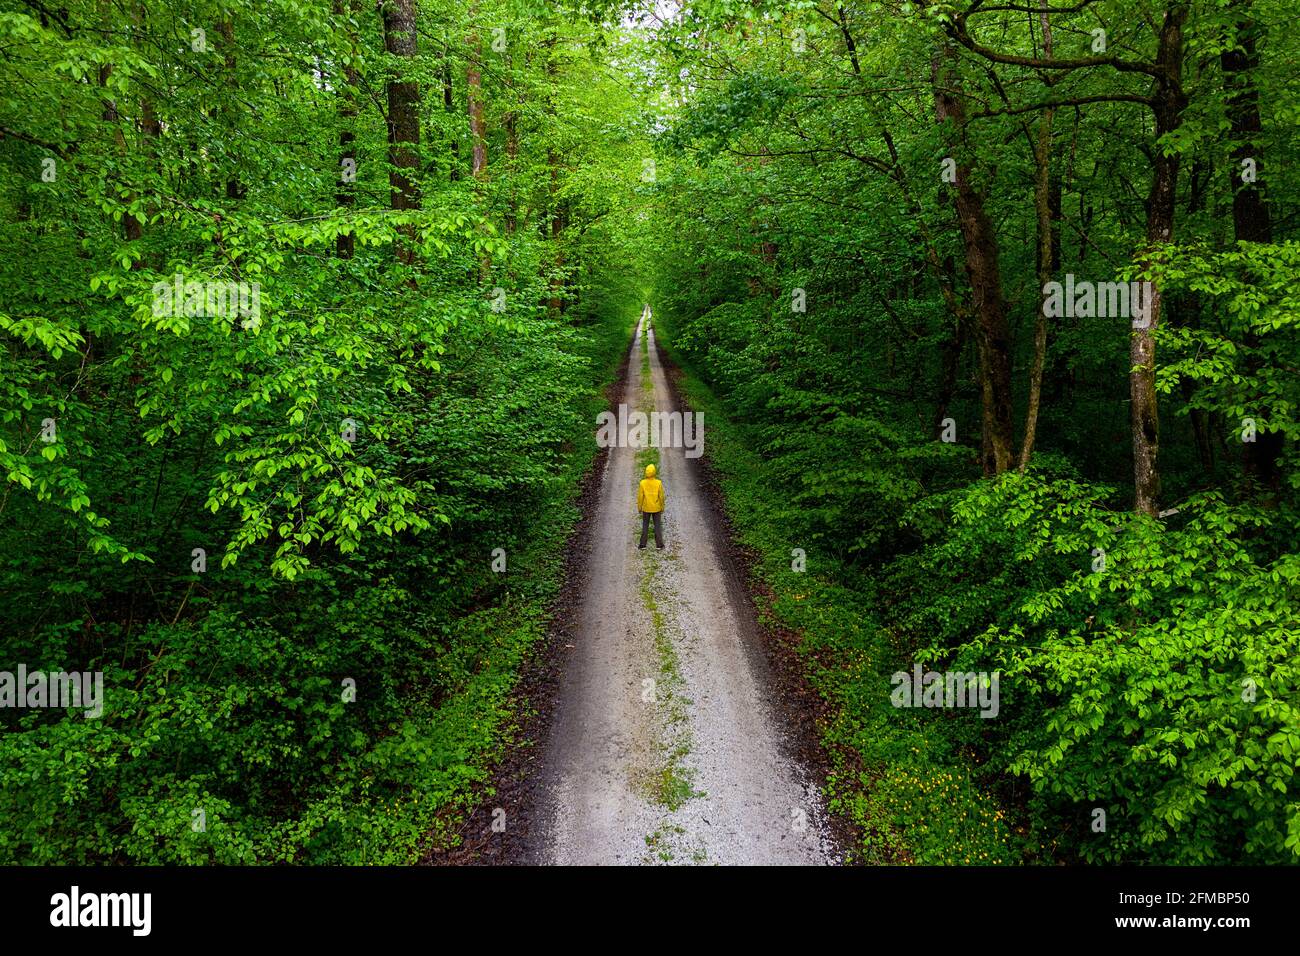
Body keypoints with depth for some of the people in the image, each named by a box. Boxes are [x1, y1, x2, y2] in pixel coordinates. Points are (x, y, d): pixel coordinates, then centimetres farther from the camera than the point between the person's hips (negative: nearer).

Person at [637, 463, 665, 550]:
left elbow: (640, 497, -9)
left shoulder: (642, 483, -16)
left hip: (646, 508, 0)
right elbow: (661, 496, -9)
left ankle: (642, 544, 18)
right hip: (656, 508, 0)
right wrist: (662, 507, 5)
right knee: (658, 525, 11)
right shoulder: (658, 483, -16)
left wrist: (639, 507, 5)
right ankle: (659, 544, 13)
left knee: (645, 526, 14)